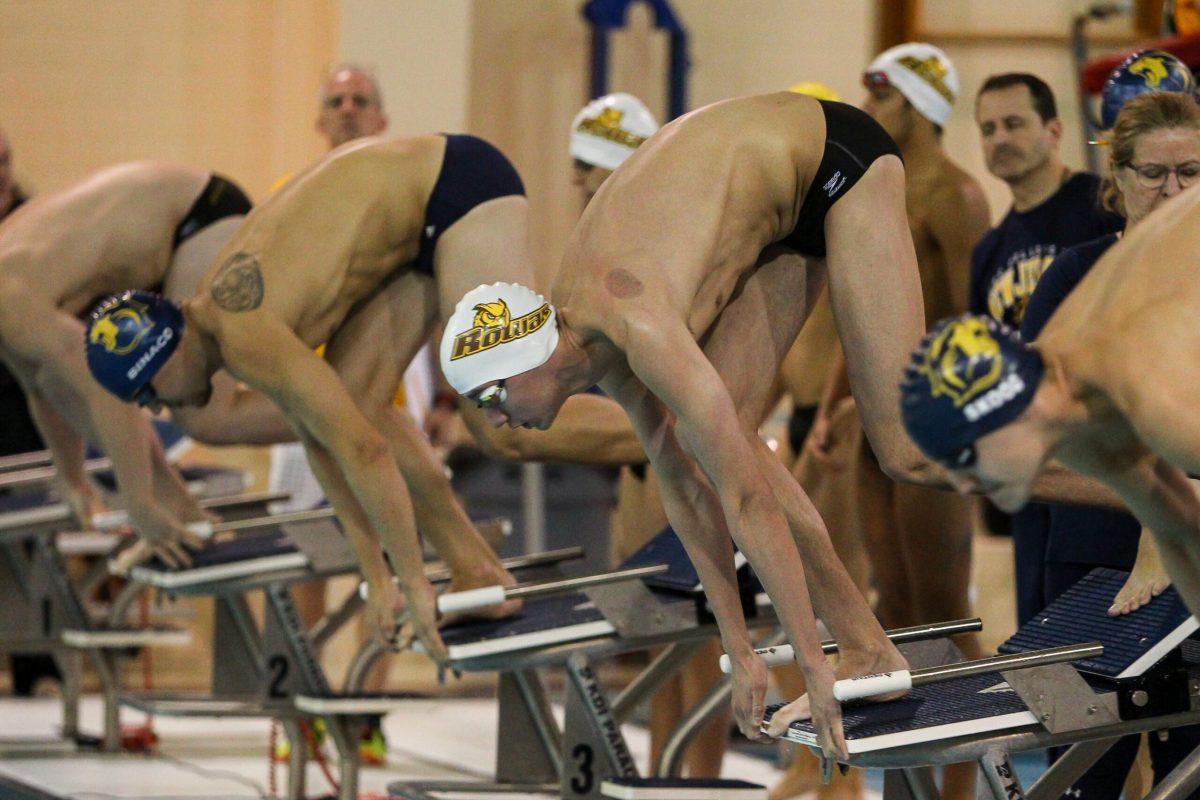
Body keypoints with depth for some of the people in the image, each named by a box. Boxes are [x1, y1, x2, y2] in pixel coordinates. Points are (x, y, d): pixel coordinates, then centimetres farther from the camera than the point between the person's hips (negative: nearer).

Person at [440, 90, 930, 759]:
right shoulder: (599, 345, -7)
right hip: (786, 205, 8)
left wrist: (813, 664, -30)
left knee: (903, 446, -15)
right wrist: (741, 654, 0)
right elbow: (685, 487, 0)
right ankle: (868, 649, 0)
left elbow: (748, 497, -33)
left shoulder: (638, 326, -33)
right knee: (722, 437, -2)